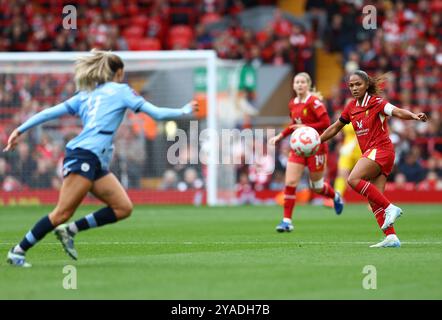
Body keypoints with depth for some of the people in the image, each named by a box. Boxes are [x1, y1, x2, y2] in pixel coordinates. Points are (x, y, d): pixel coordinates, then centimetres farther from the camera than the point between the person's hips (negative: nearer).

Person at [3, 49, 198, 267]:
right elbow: (157, 113, 2)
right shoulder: (120, 90, 4)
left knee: (123, 208, 4)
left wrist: (20, 130, 16)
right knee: (63, 213, -12)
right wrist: (185, 111, 15)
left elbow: (50, 112, 16)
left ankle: (69, 230, 5)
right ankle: (18, 252, -9)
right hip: (84, 157, -9)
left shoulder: (86, 94, 22)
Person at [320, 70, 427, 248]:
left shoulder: (376, 102, -7)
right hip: (370, 153, 7)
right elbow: (335, 127, 25)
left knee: (353, 180, -25)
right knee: (374, 201, -2)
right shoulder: (351, 107, 13)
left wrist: (414, 116, -42)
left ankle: (390, 208, -24)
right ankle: (391, 237, -6)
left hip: (380, 149, -7)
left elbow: (397, 111, -23)